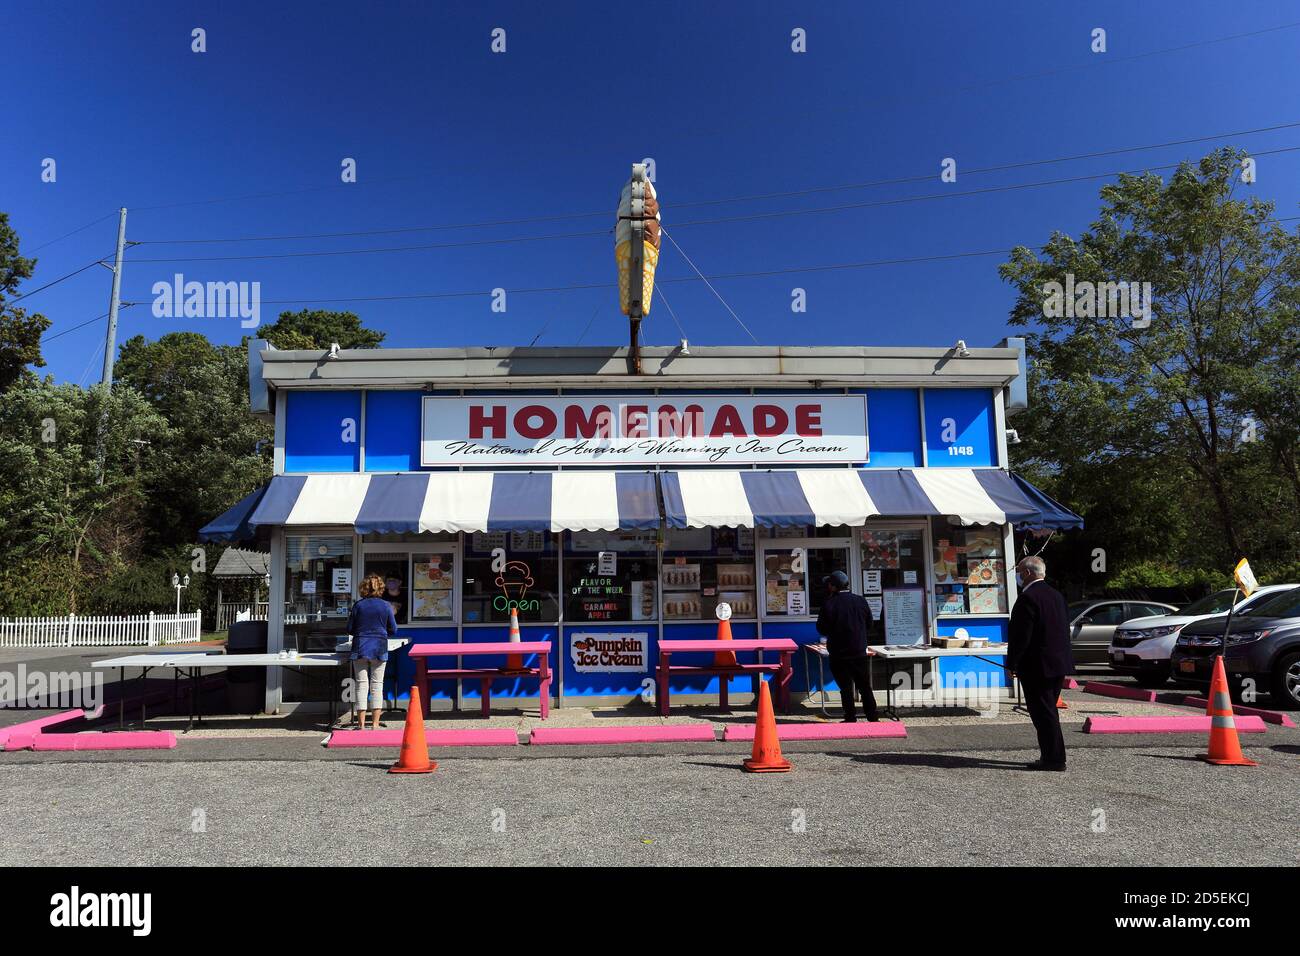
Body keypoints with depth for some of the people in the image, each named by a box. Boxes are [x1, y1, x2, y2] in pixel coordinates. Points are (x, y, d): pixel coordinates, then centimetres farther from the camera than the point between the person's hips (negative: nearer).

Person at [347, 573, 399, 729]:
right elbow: (393, 630, 2)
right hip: (379, 649, 0)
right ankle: (375, 724, 4)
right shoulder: (386, 606, -2)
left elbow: (349, 629, 4)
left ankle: (361, 723, 4)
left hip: (360, 648, 0)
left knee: (362, 684, 4)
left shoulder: (358, 605, -1)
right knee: (377, 685, 5)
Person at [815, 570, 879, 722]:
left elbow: (822, 629, -9)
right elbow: (869, 624, 9)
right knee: (865, 687, 14)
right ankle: (873, 717, 17)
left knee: (846, 688, 7)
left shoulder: (829, 603, -14)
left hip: (839, 654, -3)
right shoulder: (861, 600, -1)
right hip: (860, 652, 3)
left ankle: (850, 719, 11)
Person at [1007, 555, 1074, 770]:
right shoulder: (1055, 595, 11)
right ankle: (1052, 757, 23)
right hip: (1059, 663, 9)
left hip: (1037, 666, -9)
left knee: (1043, 713, -2)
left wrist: (1012, 664, -11)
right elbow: (1065, 629, 16)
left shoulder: (1027, 598, -18)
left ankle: (1054, 759, 3)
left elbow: (1021, 635, -20)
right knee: (1048, 712, 17)